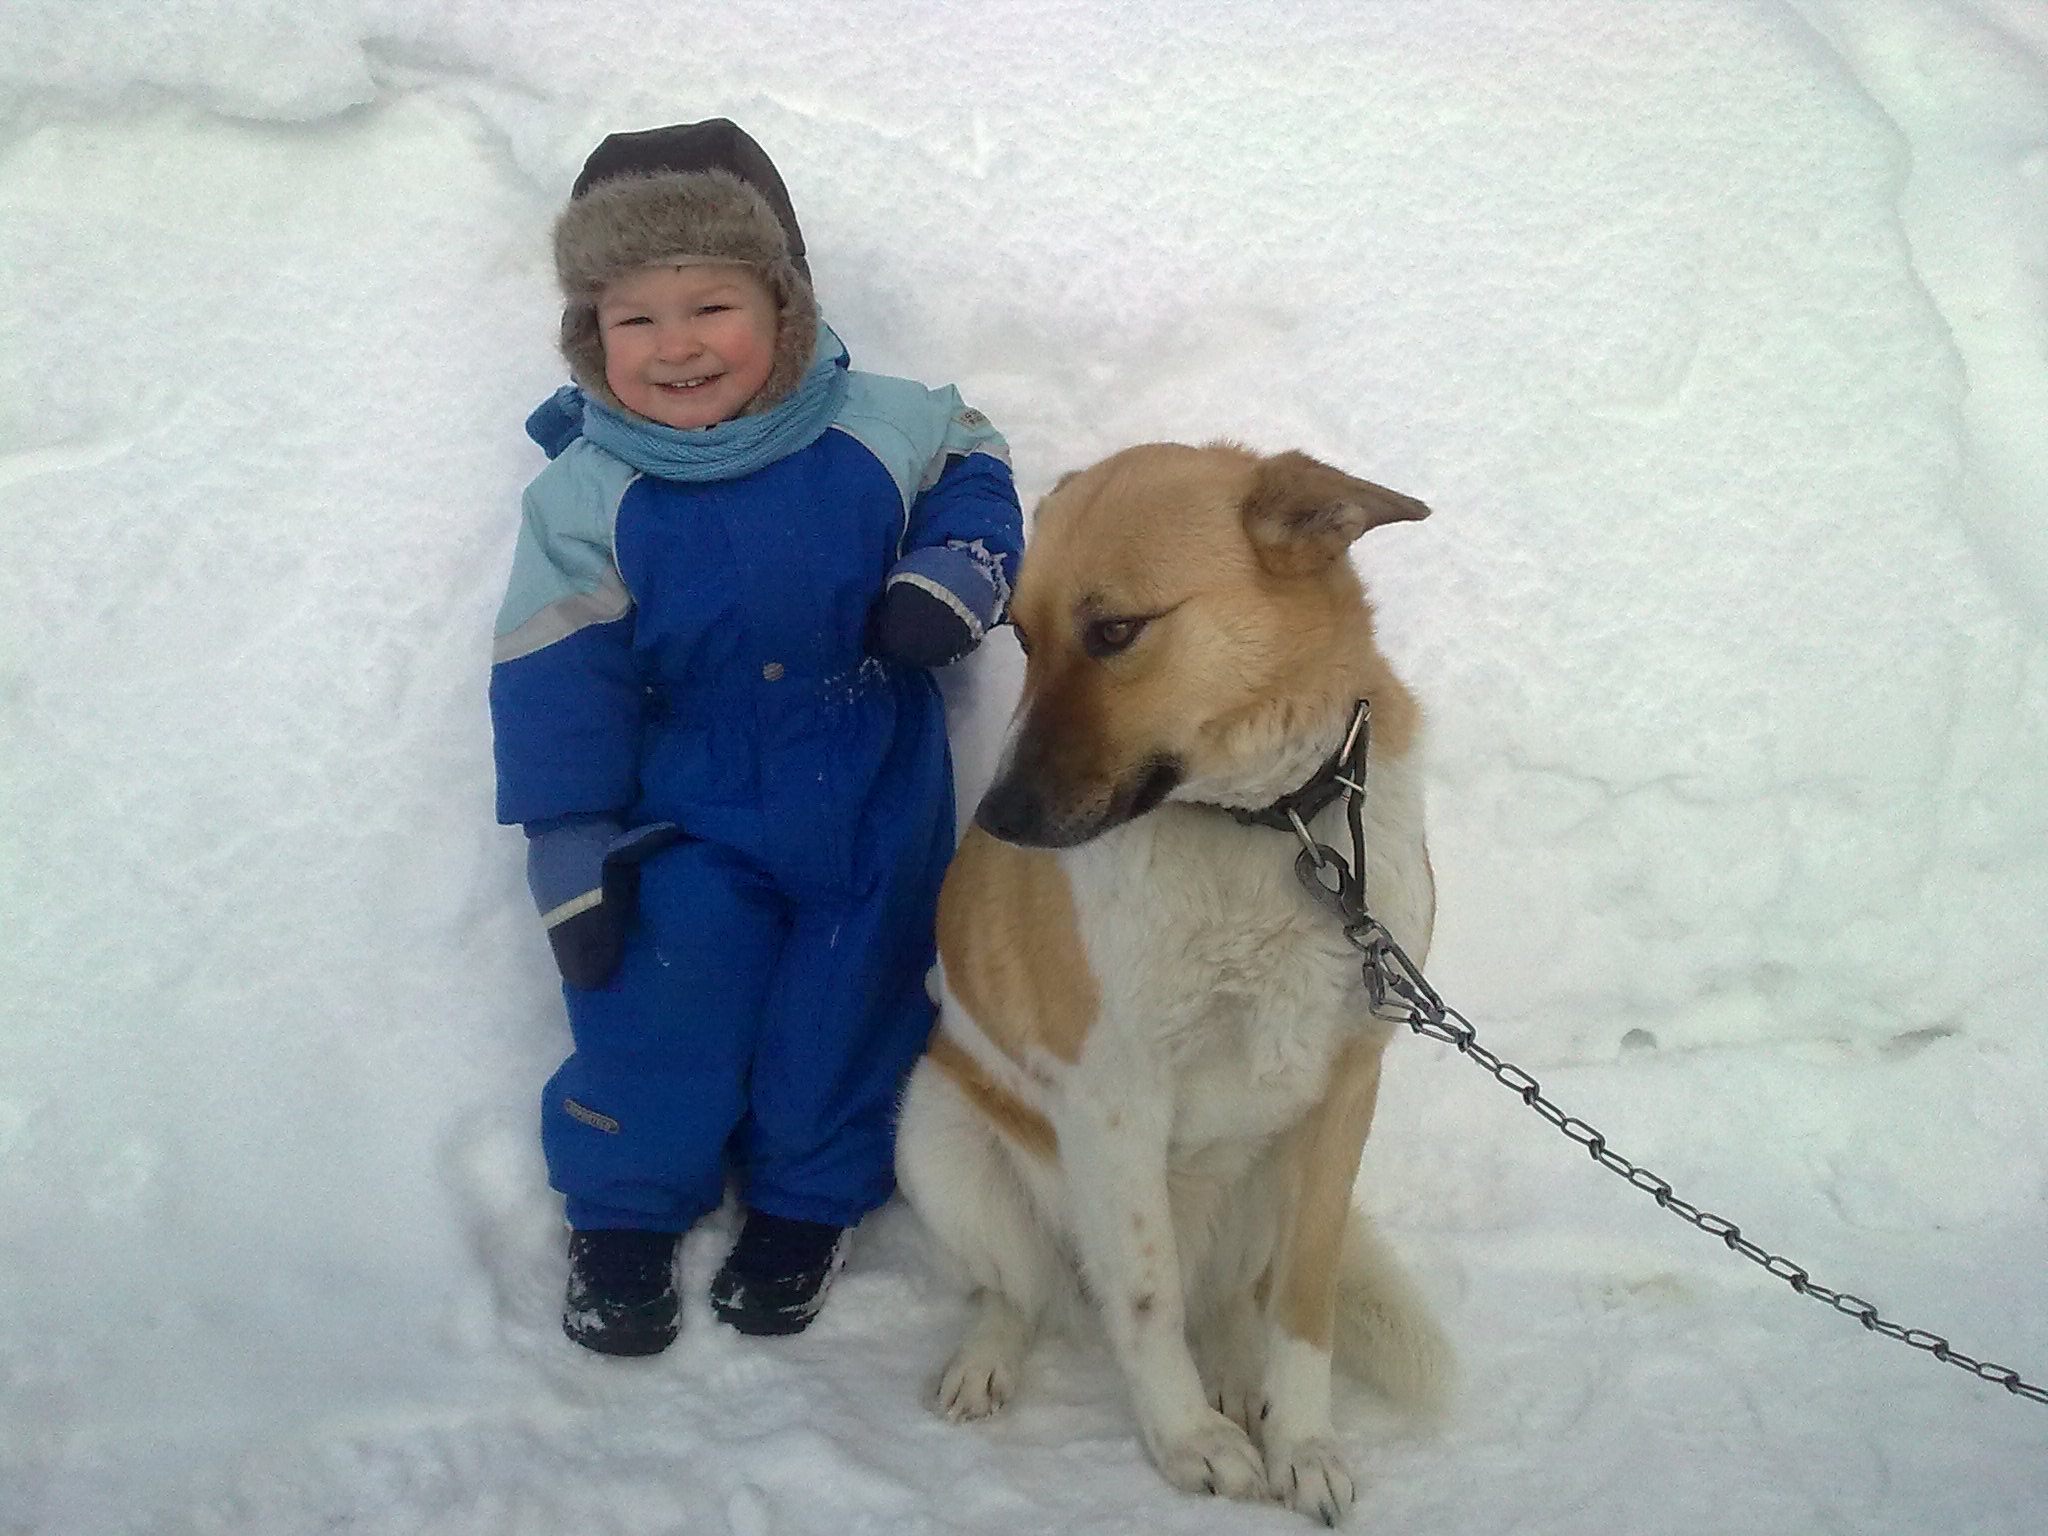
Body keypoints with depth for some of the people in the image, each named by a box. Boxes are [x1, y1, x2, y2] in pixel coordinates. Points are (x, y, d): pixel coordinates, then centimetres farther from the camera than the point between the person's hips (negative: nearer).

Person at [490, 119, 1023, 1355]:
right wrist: (573, 850, -9)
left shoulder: (876, 431, -14)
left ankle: (809, 1203, 34)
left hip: (875, 812, 1)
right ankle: (624, 1212, 23)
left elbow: (972, 472, 6)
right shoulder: (587, 498, -15)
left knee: (847, 1011, 12)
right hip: (687, 821, -1)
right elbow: (556, 685, -10)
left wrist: (958, 574, -15)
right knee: (657, 1019, -1)